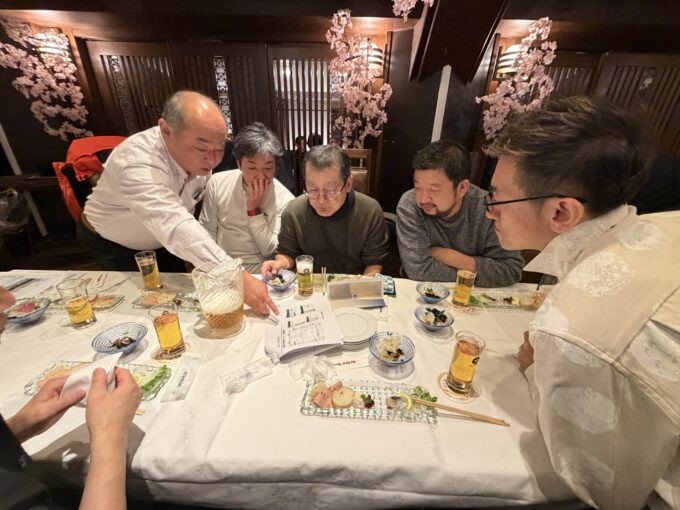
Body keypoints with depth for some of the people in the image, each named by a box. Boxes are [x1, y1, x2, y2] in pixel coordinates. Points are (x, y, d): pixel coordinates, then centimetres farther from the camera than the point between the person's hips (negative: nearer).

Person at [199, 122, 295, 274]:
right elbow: (207, 232, 3)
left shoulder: (285, 199, -12)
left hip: (257, 272, -1)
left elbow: (271, 251, -12)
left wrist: (254, 209, -18)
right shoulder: (217, 183, -4)